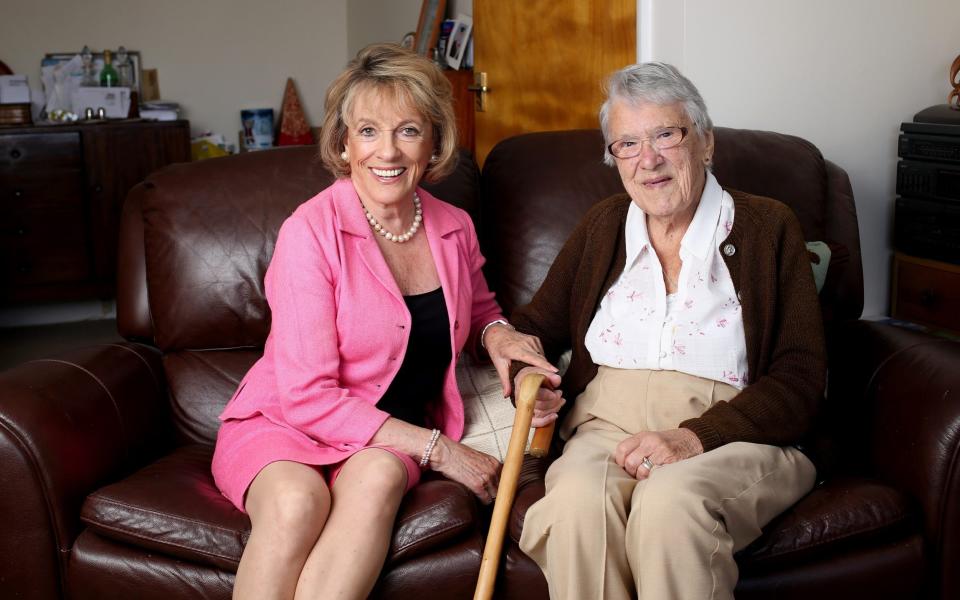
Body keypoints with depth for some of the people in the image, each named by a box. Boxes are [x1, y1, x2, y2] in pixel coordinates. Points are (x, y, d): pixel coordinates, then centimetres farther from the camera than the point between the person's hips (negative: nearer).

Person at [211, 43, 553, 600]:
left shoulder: (454, 228, 3)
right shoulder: (312, 231, -15)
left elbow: (477, 307, 26)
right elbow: (308, 397, -17)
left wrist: (495, 330, 0)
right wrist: (435, 448, -19)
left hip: (394, 435, 4)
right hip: (282, 423, -3)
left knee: (378, 476, -33)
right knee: (296, 499, -37)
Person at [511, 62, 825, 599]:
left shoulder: (767, 227, 6)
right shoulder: (603, 227, 17)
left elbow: (801, 377, -3)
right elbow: (535, 328, 23)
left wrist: (697, 436, -18)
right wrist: (526, 378, -2)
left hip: (736, 435, -2)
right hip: (608, 426, 3)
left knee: (668, 501, -36)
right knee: (578, 499, -32)